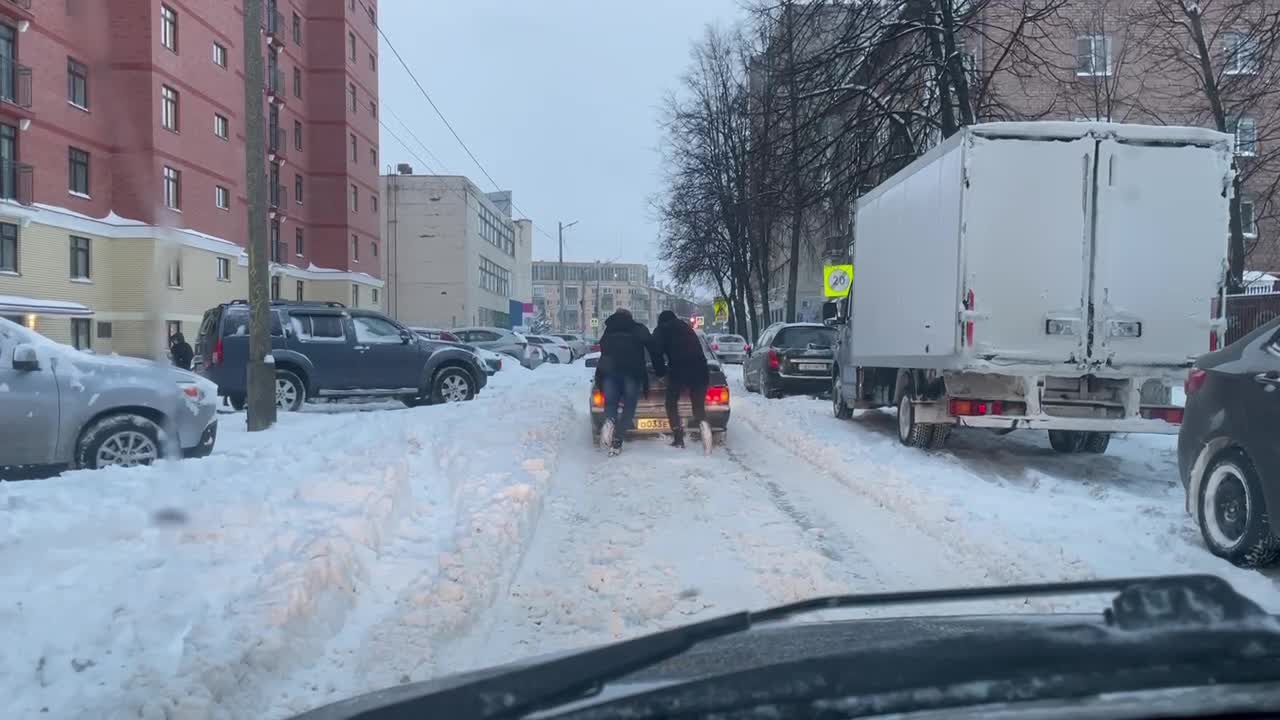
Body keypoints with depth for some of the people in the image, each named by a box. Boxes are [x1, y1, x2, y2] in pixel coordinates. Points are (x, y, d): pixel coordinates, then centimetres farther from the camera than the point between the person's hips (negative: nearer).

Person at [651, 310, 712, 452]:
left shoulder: (661, 330, 17)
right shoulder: (685, 326, 30)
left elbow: (657, 353, 7)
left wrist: (661, 371, 19)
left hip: (678, 370, -3)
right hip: (700, 368, 3)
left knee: (671, 403, 13)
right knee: (699, 404, 13)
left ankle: (678, 439, 4)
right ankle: (703, 424, -16)